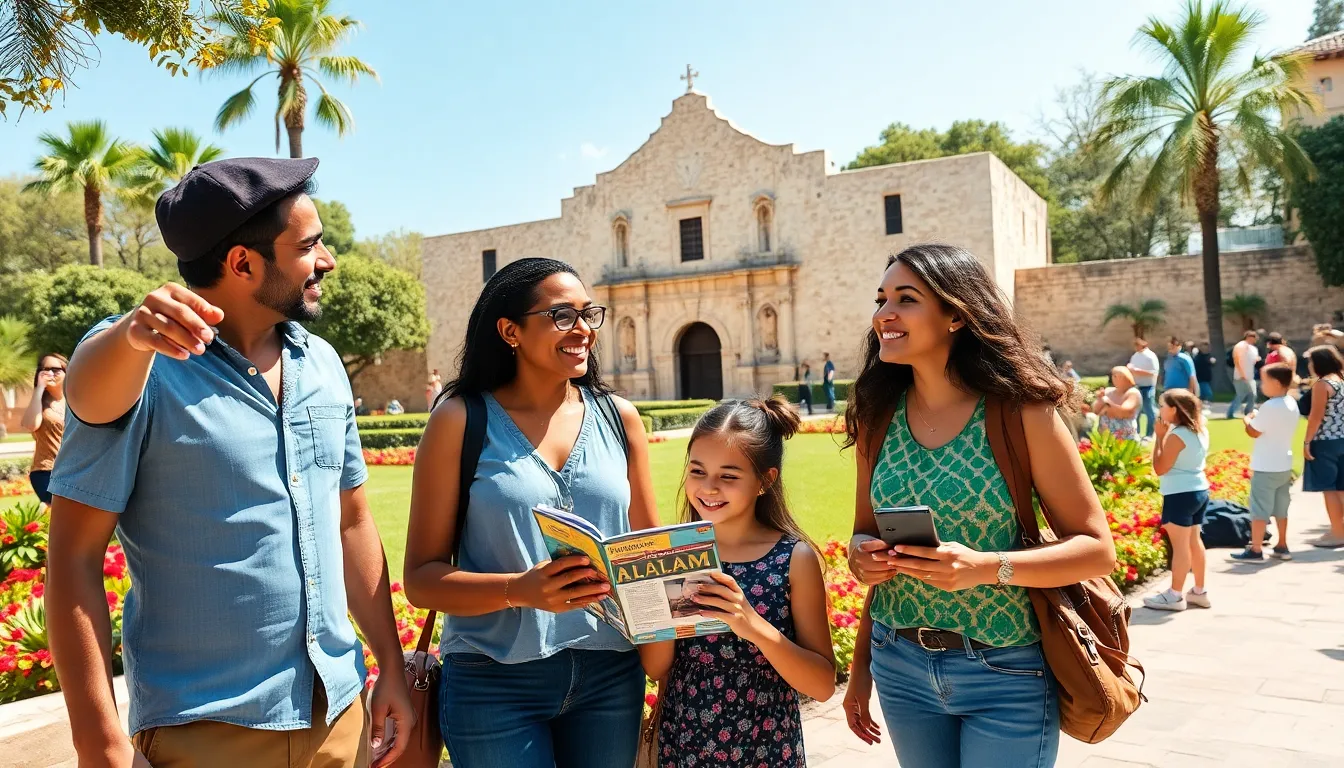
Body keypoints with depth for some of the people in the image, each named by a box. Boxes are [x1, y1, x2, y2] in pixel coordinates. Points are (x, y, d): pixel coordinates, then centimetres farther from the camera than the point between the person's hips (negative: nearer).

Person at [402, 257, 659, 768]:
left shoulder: (619, 417, 4)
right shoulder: (462, 420, -5)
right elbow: (423, 577, -7)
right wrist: (519, 590, -23)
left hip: (610, 676, 4)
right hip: (495, 683, -3)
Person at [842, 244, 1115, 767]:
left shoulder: (1019, 412, -12)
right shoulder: (878, 415, 0)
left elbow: (1097, 548, -12)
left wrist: (986, 567, -25)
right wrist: (860, 553, -8)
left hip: (1004, 673, -4)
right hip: (900, 664, 4)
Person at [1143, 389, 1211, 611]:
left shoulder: (1177, 435, -18)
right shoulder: (1200, 431, 8)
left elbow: (1160, 468, -16)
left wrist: (1160, 436, -12)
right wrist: (1166, 435, 10)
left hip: (1180, 495, -9)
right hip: (1199, 491, 9)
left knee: (1180, 545, -3)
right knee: (1194, 541, 17)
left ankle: (1175, 595, 3)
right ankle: (1199, 591, 25)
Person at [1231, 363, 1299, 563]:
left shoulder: (1270, 407, -22)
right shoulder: (1291, 404, 6)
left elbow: (1253, 432, -16)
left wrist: (1247, 419, 1)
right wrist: (1258, 418, 10)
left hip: (1266, 468, -9)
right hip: (1284, 465, 9)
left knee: (1259, 510, -3)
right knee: (1280, 508, 17)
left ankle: (1255, 551, 1)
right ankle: (1282, 547, 25)